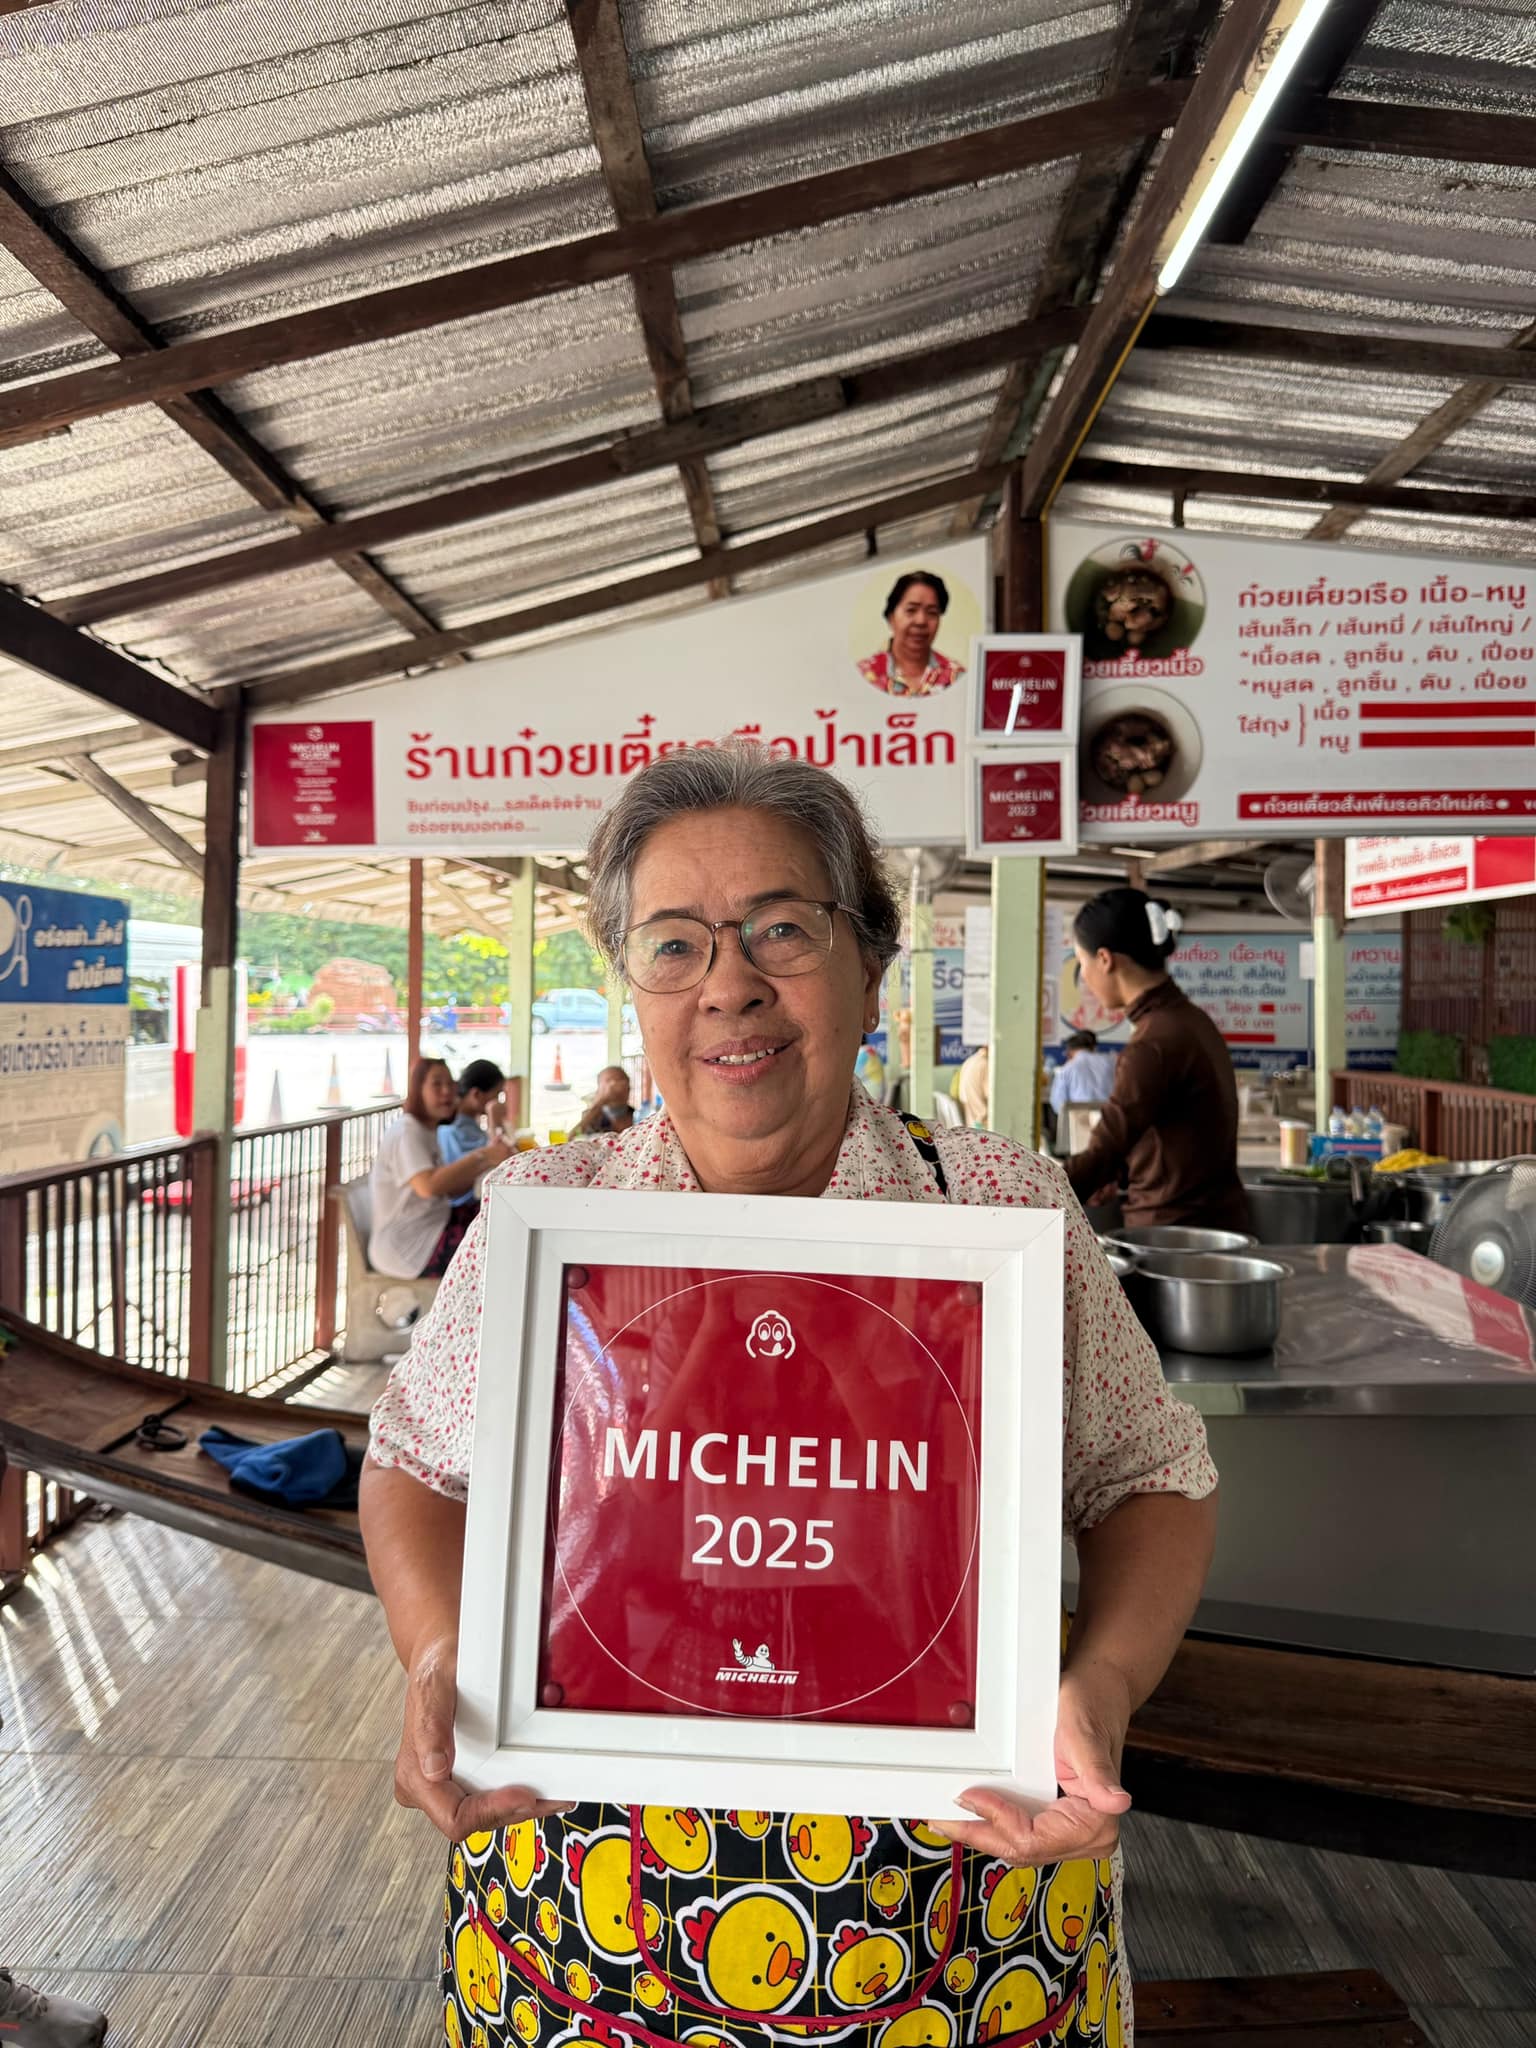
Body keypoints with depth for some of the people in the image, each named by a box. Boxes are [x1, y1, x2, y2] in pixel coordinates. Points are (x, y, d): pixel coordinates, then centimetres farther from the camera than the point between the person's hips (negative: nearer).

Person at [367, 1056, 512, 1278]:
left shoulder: (430, 1131, 15)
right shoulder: (406, 1131, -15)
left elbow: (451, 1190, 10)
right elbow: (428, 1186, -32)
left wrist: (487, 1160, -5)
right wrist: (482, 1156, -29)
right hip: (407, 1247, -9)